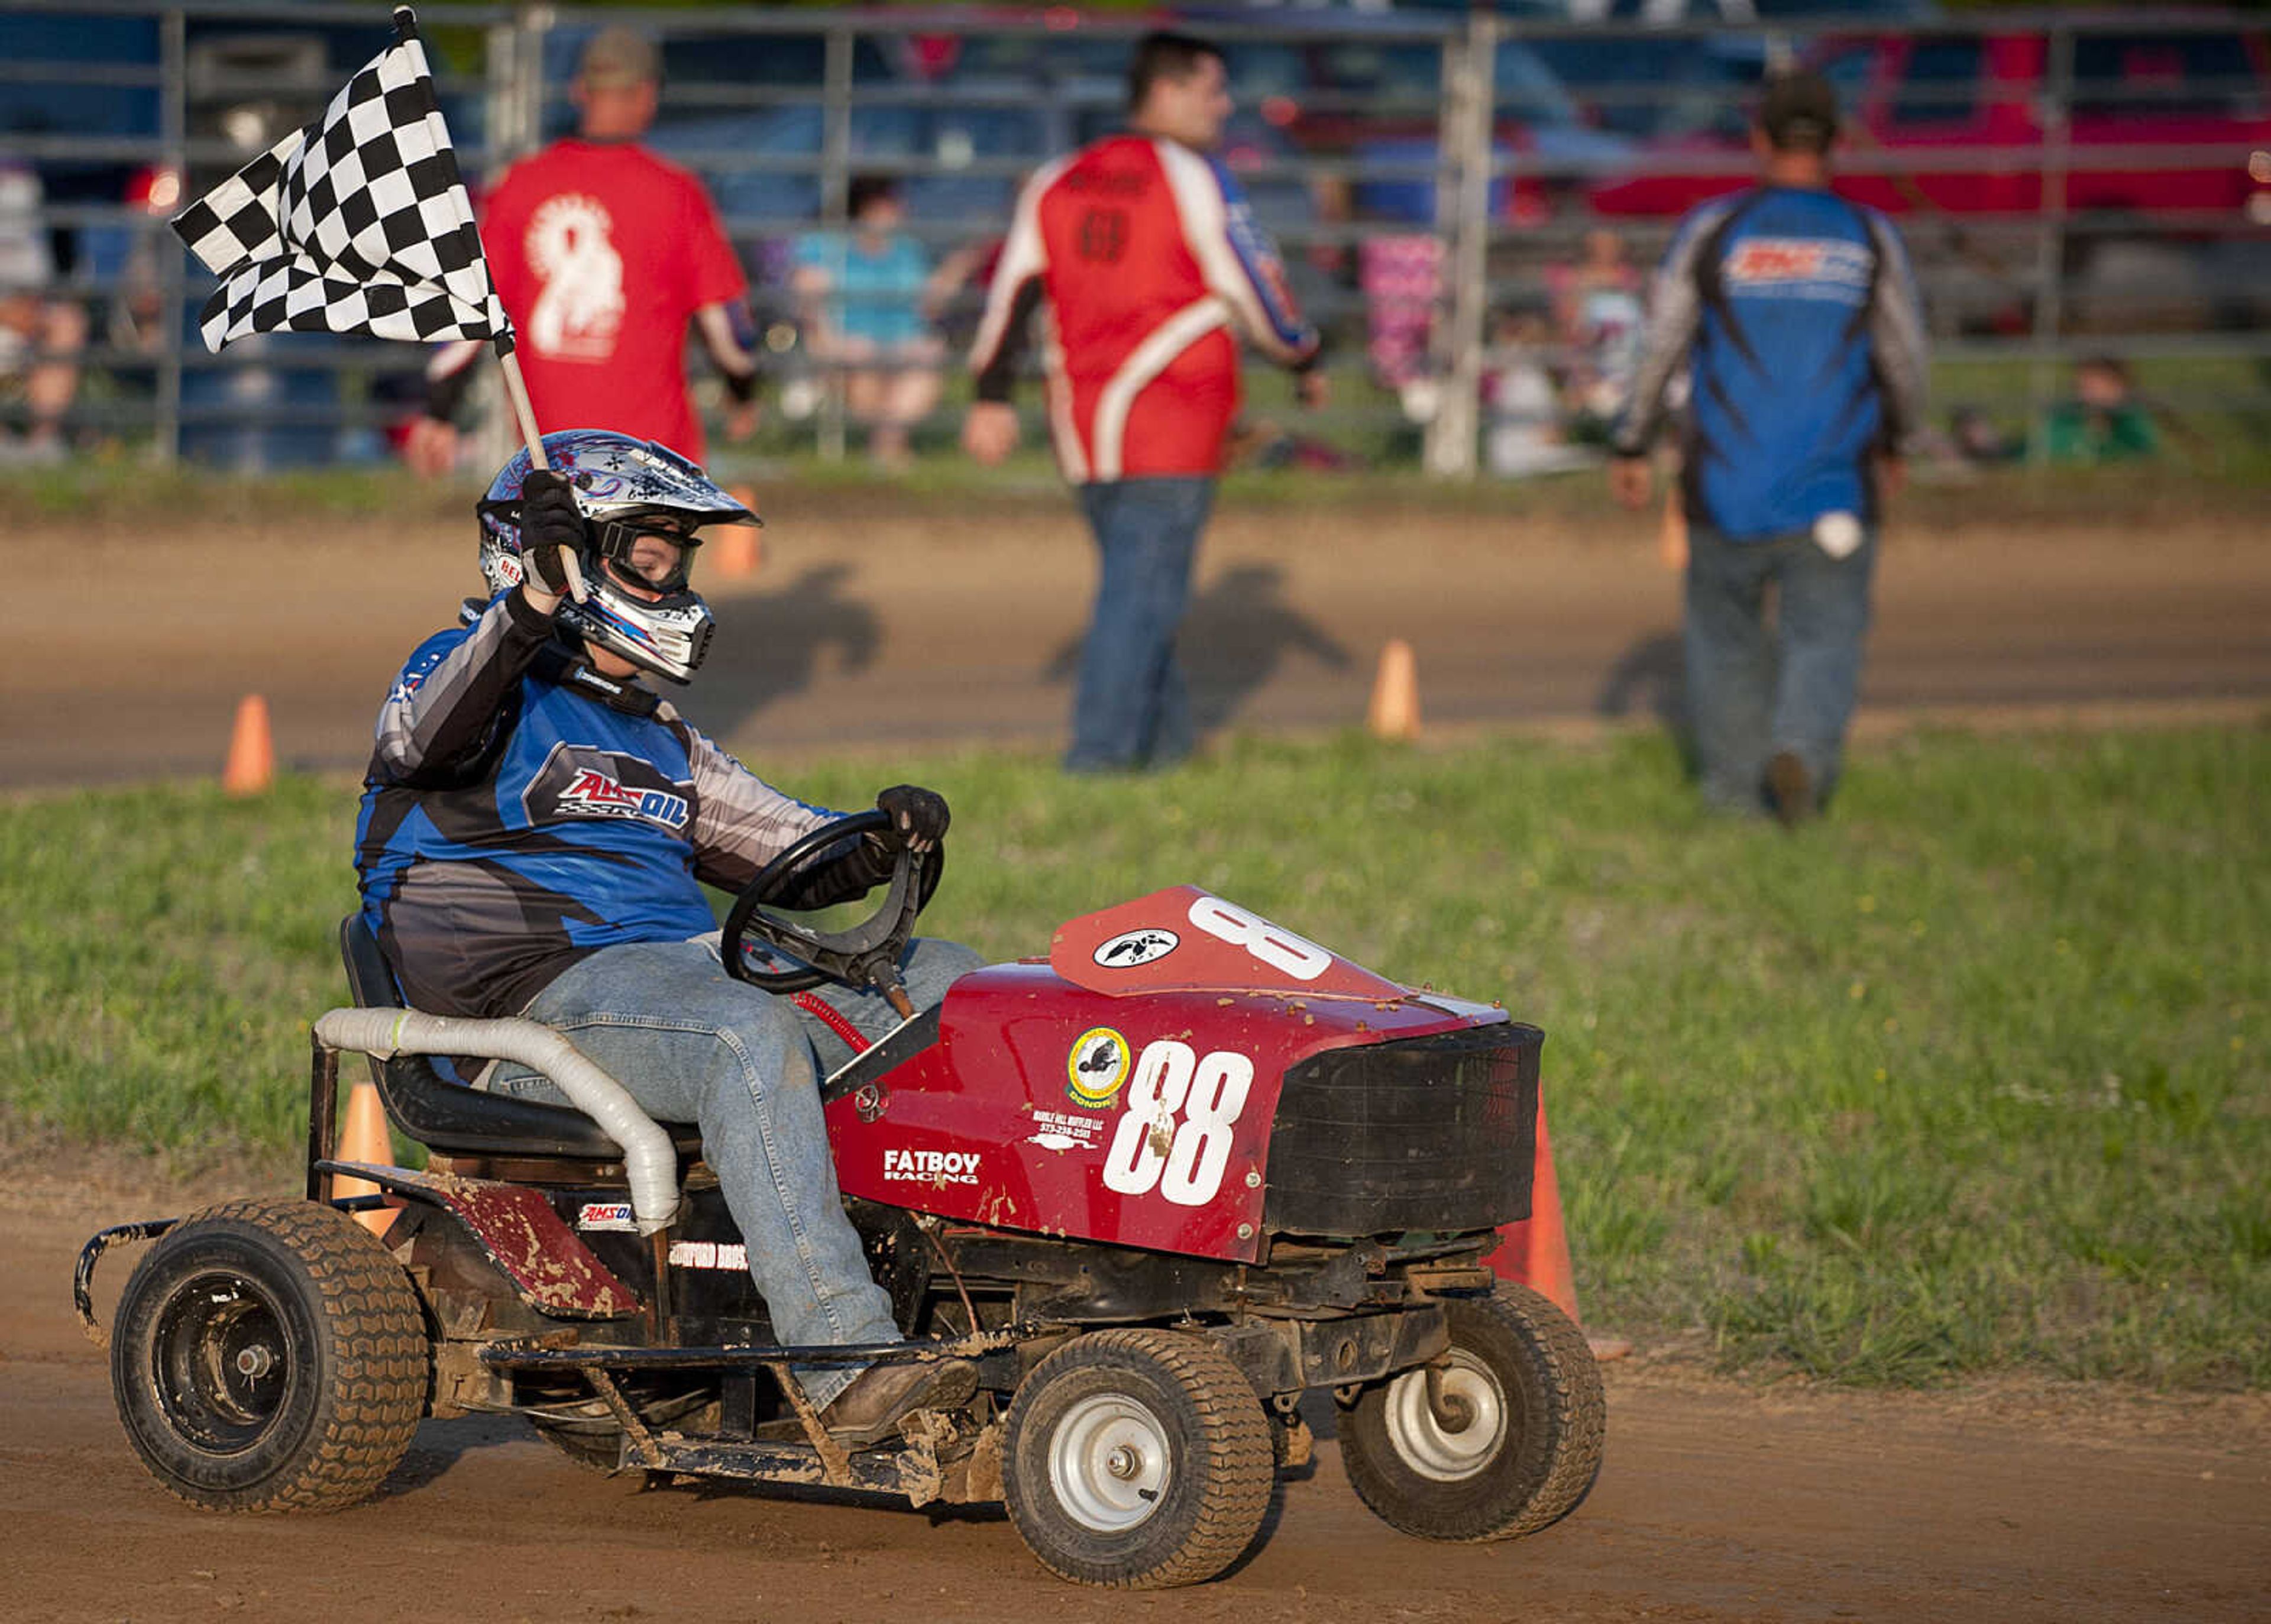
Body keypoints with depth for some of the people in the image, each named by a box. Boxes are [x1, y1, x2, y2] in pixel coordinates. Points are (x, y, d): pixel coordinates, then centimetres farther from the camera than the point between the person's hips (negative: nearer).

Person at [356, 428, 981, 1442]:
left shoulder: (659, 748, 27)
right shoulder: (485, 682, 4)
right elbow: (432, 735, -20)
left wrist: (884, 841, 1)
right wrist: (532, 606, -35)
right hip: (536, 996, -8)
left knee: (940, 980, -5)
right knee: (752, 1035, -36)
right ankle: (845, 1361, -44)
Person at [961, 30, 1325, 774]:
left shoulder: (1057, 183, 11)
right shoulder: (1193, 180, -7)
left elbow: (1012, 288, 9)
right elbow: (1255, 288, -4)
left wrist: (992, 399, 12)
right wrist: (1305, 362, 12)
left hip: (1083, 423, 7)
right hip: (1169, 426, -7)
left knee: (1135, 587, 17)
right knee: (1142, 595, -6)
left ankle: (1164, 745, 22)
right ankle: (1098, 758, -10)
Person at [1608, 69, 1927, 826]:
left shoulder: (1713, 231, -2)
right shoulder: (1870, 239, 1)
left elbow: (1659, 348, 1)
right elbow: (1905, 361, 9)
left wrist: (1630, 447, 13)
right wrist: (1894, 444, 26)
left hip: (1727, 491, 0)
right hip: (1833, 493, 0)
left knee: (1726, 637, 17)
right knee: (1824, 642, 2)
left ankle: (1736, 789, 21)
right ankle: (1803, 750, -25)